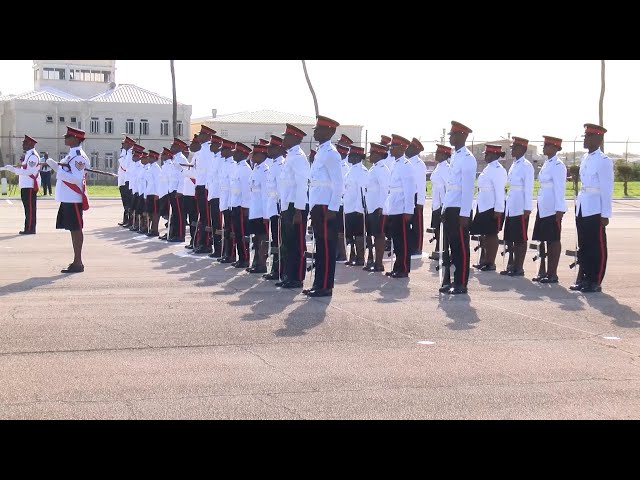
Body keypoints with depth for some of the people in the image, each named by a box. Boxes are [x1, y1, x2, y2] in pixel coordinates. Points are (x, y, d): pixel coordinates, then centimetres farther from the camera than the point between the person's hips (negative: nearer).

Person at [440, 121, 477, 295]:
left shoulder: (467, 158, -12)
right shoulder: (455, 157, 16)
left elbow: (468, 188, -16)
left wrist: (464, 214, -19)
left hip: (460, 210, -9)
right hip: (450, 209, 9)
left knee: (461, 248, -2)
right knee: (453, 246, 12)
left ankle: (462, 284, 3)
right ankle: (455, 281, 18)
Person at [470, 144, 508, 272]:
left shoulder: (498, 170, -14)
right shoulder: (488, 169, 13)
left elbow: (500, 191, -18)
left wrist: (498, 210, -20)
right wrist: (478, 207, 18)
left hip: (492, 208, -9)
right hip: (483, 207, 9)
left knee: (491, 235, -2)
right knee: (483, 234, 13)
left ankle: (491, 263, 5)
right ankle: (484, 260, 21)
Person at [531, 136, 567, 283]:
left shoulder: (558, 165, -12)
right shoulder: (547, 163, 14)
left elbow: (559, 188, -16)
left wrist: (559, 210, -18)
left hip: (553, 208, -9)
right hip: (543, 207, 9)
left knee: (553, 240, -2)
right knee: (542, 239, 10)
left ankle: (553, 273, 3)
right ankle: (543, 271, 17)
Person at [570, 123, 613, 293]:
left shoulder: (604, 161, -10)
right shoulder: (584, 158, 11)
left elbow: (607, 189, -11)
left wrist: (606, 214, -12)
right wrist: (577, 208, 16)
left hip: (595, 211, -7)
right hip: (582, 209, 7)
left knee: (597, 247, 1)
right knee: (583, 246, 12)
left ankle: (595, 282, 6)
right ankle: (584, 278, 20)